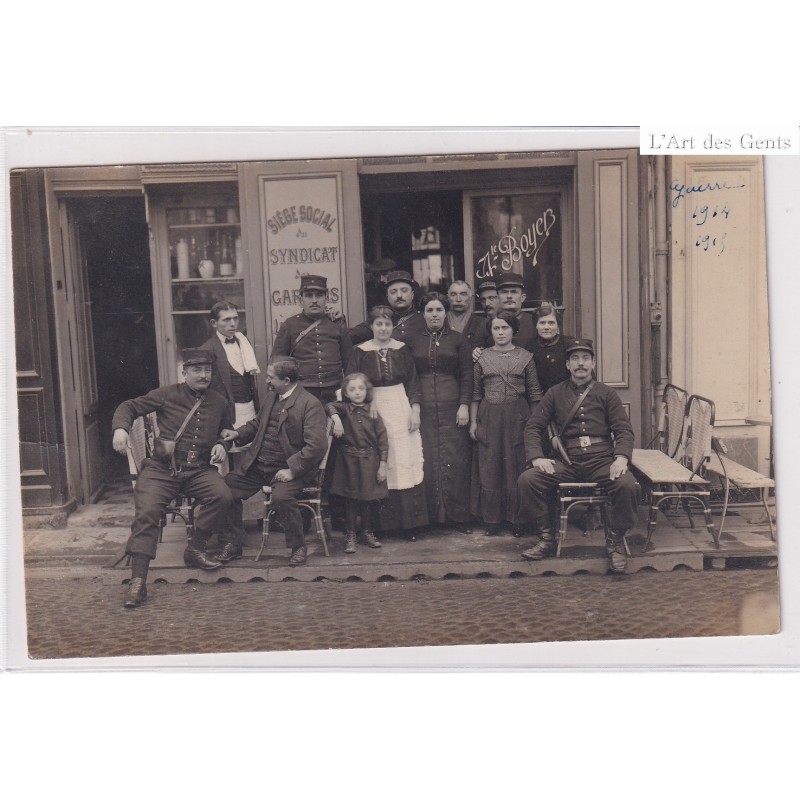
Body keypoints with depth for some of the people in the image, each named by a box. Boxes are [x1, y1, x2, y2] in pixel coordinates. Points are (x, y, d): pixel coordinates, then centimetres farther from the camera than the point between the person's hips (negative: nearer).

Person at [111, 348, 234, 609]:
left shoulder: (219, 403, 14)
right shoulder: (167, 395, 5)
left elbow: (228, 431, 29)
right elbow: (129, 407, 6)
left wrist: (221, 445, 7)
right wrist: (120, 428, -14)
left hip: (199, 470, 2)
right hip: (161, 469, -2)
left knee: (222, 496, -26)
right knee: (146, 513, -23)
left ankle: (195, 549, -4)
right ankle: (138, 581, -17)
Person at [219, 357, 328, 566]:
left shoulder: (311, 404, -12)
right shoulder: (270, 397, 14)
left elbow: (317, 446, -20)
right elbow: (257, 424, 30)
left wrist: (292, 470, -24)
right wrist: (238, 434, 11)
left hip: (288, 468, -7)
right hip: (257, 464, 7)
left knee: (281, 497, -32)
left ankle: (298, 547, -6)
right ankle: (232, 545, 12)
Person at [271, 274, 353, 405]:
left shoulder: (337, 324, 10)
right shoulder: (290, 325, 6)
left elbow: (349, 360, 12)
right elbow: (276, 359, 8)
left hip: (334, 393, 2)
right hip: (302, 393, -1)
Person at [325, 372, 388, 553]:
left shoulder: (373, 413, 0)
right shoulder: (344, 408, -1)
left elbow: (382, 440, 0)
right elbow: (330, 406, -20)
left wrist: (382, 464, -3)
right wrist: (336, 418, -38)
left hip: (370, 461, 1)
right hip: (348, 460, -1)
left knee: (370, 498, 9)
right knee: (351, 499, 5)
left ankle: (367, 532, 25)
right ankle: (349, 535, 14)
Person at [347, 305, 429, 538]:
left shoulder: (402, 350, 5)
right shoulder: (360, 352, 1)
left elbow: (413, 383, 7)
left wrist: (415, 410, -2)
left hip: (401, 408, 1)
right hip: (372, 409, -1)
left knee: (405, 461, -1)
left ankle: (411, 521, 5)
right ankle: (382, 521, 8)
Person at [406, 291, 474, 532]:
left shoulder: (457, 340, 6)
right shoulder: (412, 341, 9)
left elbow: (467, 375, 3)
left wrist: (464, 405, -5)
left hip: (452, 408, -1)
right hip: (423, 408, 1)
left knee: (455, 460, -1)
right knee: (425, 461, 0)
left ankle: (458, 515, 7)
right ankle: (428, 514, 9)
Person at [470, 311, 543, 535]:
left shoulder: (525, 357, 5)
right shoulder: (482, 357, 7)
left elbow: (534, 394, 6)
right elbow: (475, 393, 10)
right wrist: (473, 422, 5)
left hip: (517, 417, -1)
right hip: (489, 417, 1)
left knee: (517, 467, 0)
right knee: (489, 468, 3)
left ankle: (518, 519, 11)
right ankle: (492, 519, 12)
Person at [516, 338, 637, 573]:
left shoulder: (606, 394, 12)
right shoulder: (555, 393, 13)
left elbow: (624, 430, 5)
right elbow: (533, 427, 8)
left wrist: (621, 457, -15)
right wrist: (536, 457, -11)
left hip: (601, 460, -1)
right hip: (567, 462, 1)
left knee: (626, 484, -31)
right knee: (527, 479, -23)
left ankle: (615, 542, -6)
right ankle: (546, 539, -6)